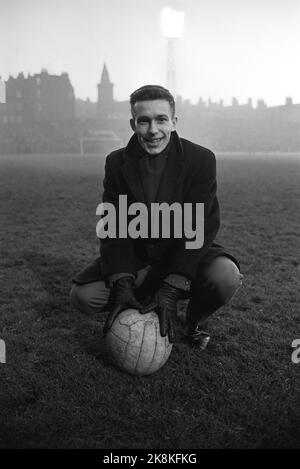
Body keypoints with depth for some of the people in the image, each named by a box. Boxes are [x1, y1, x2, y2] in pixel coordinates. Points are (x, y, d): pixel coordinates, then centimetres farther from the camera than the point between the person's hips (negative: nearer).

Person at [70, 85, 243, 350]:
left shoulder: (201, 159, -14)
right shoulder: (117, 163, -6)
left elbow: (200, 227, -20)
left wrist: (171, 291, -29)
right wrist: (122, 286, -27)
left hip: (186, 255, -1)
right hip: (137, 256, 2)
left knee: (226, 276, -32)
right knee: (83, 296, -17)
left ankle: (196, 319, 4)